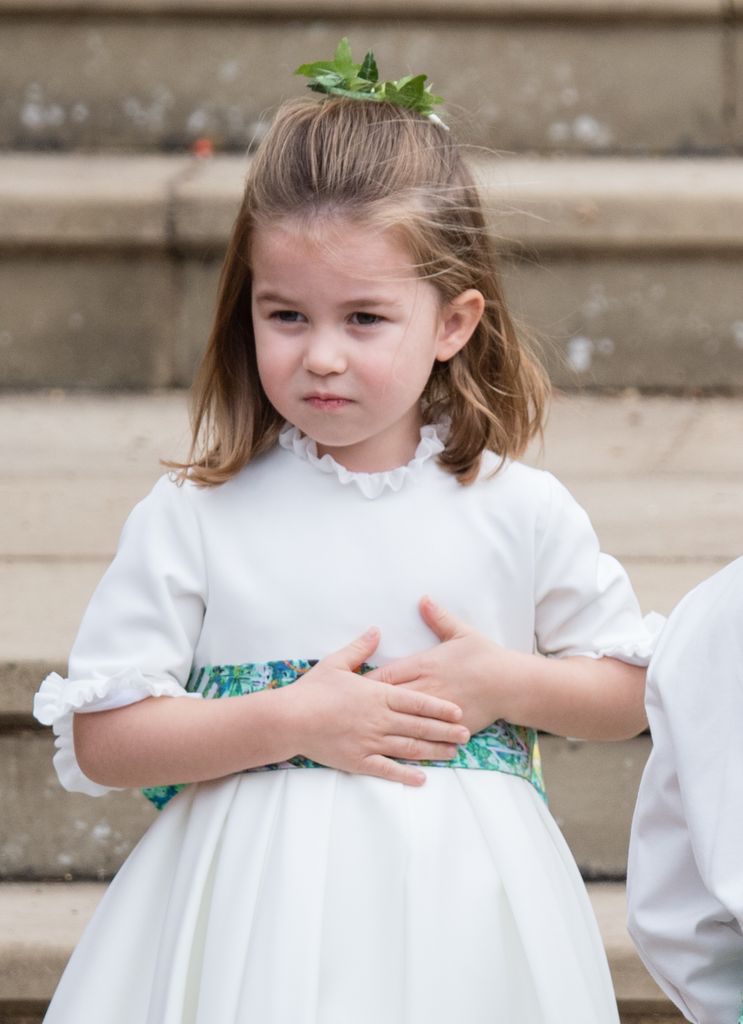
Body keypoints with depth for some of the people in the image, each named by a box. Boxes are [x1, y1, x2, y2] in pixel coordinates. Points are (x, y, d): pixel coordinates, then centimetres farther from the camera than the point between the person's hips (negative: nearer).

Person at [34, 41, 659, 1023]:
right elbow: (98, 739, -6)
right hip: (259, 918, -1)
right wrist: (292, 722, -15)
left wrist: (506, 683, -8)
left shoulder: (521, 512, 0)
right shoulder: (195, 518, -5)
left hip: (456, 913, 1)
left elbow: (631, 692, 11)